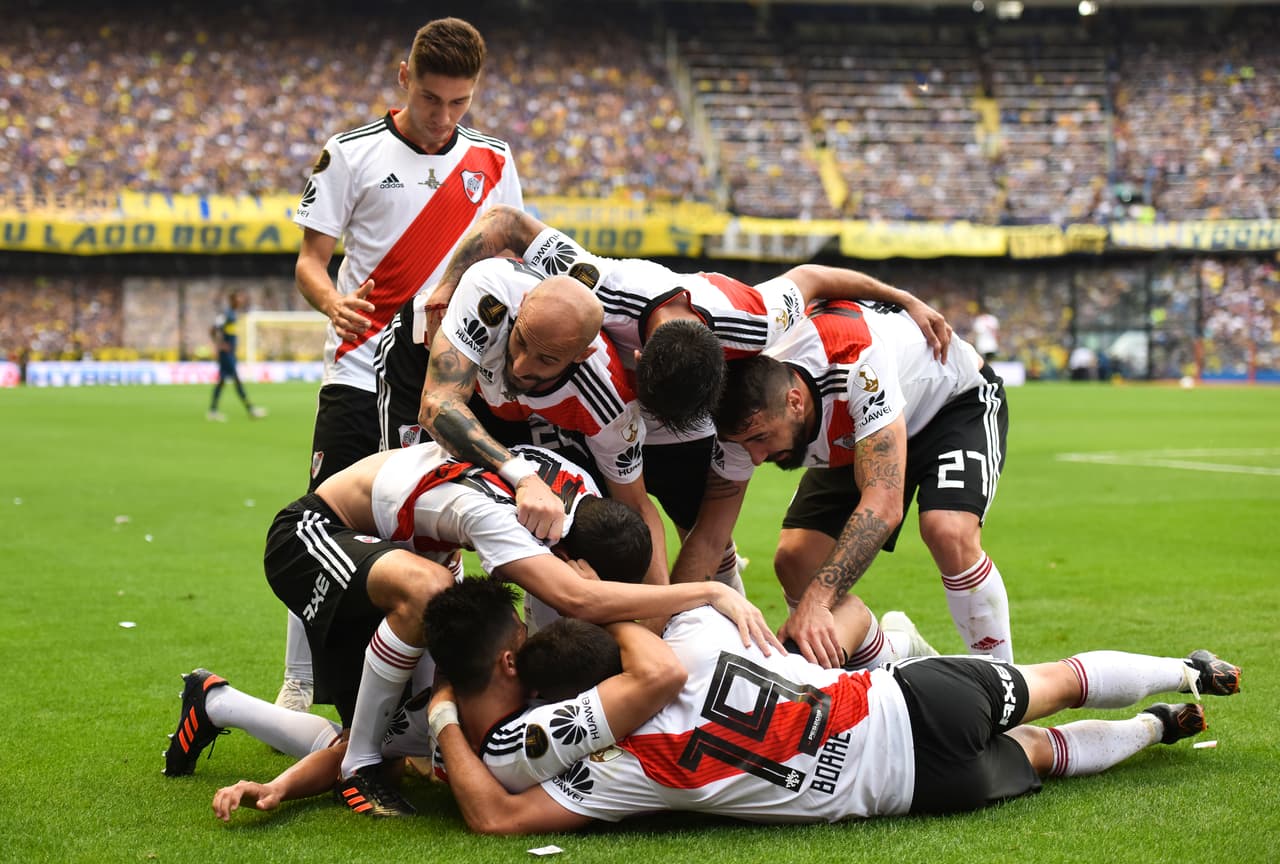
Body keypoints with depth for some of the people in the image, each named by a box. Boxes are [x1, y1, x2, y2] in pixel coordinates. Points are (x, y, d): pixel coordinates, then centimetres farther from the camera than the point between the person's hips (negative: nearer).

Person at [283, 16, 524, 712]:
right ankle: (297, 688, 10)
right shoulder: (352, 153, -3)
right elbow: (310, 256, -2)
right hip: (361, 375, -3)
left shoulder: (491, 160, 8)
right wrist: (332, 302, -22)